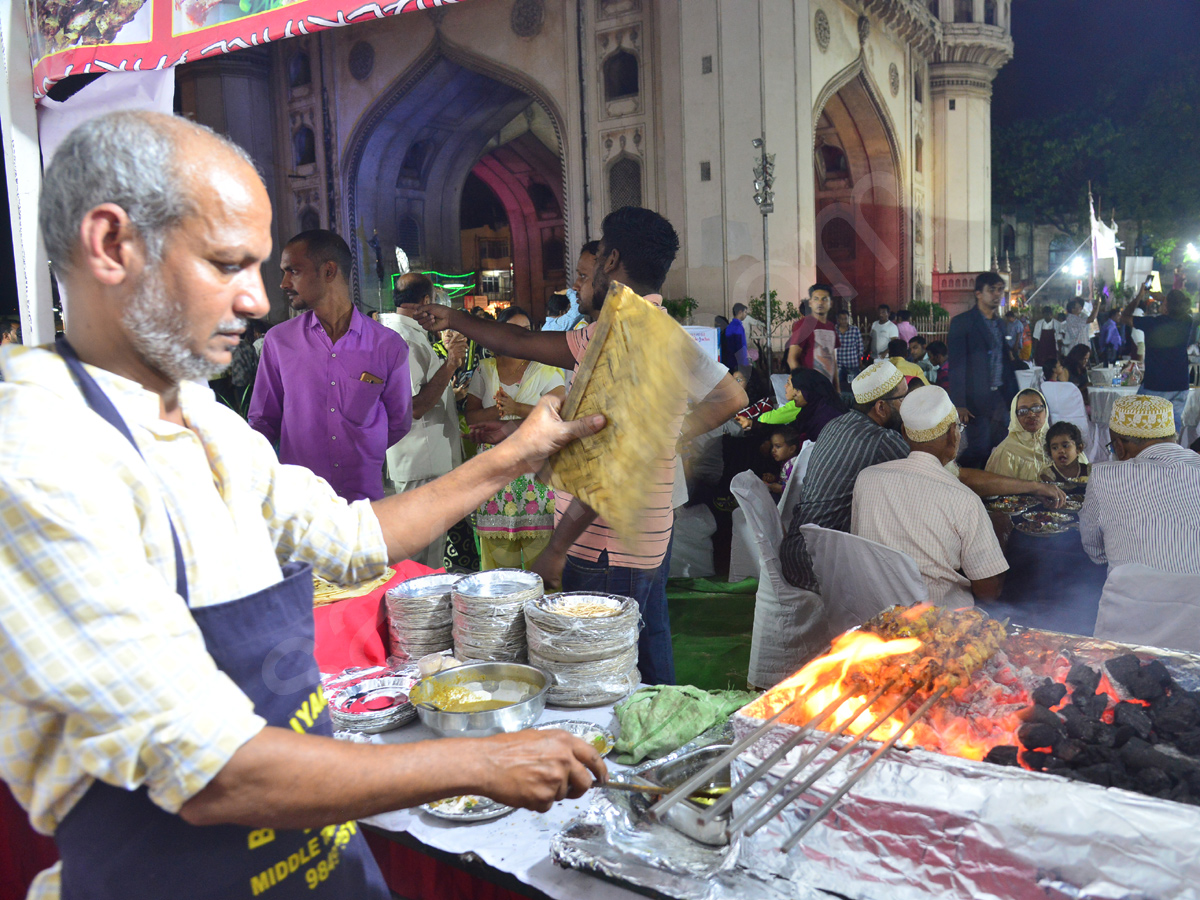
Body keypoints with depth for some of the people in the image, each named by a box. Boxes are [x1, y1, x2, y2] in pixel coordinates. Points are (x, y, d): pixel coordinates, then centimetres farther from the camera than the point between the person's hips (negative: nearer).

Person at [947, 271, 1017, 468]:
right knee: (978, 452, -8)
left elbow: (1005, 362, 19)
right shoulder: (962, 322, -4)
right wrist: (959, 404, -15)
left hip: (999, 398, 7)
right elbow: (957, 365, -10)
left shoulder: (999, 324, 16)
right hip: (976, 399, -6)